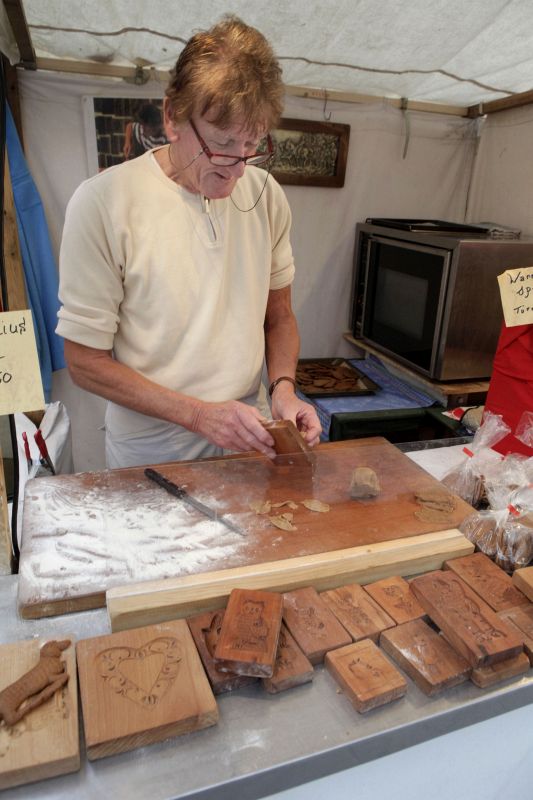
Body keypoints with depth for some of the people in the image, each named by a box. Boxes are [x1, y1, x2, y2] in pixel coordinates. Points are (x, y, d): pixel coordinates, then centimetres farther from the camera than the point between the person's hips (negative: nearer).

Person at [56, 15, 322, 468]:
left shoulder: (267, 196, -4)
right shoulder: (103, 203, -17)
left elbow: (279, 314, 7)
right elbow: (85, 361, -13)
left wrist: (283, 388, -12)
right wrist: (199, 414, -22)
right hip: (152, 455, -3)